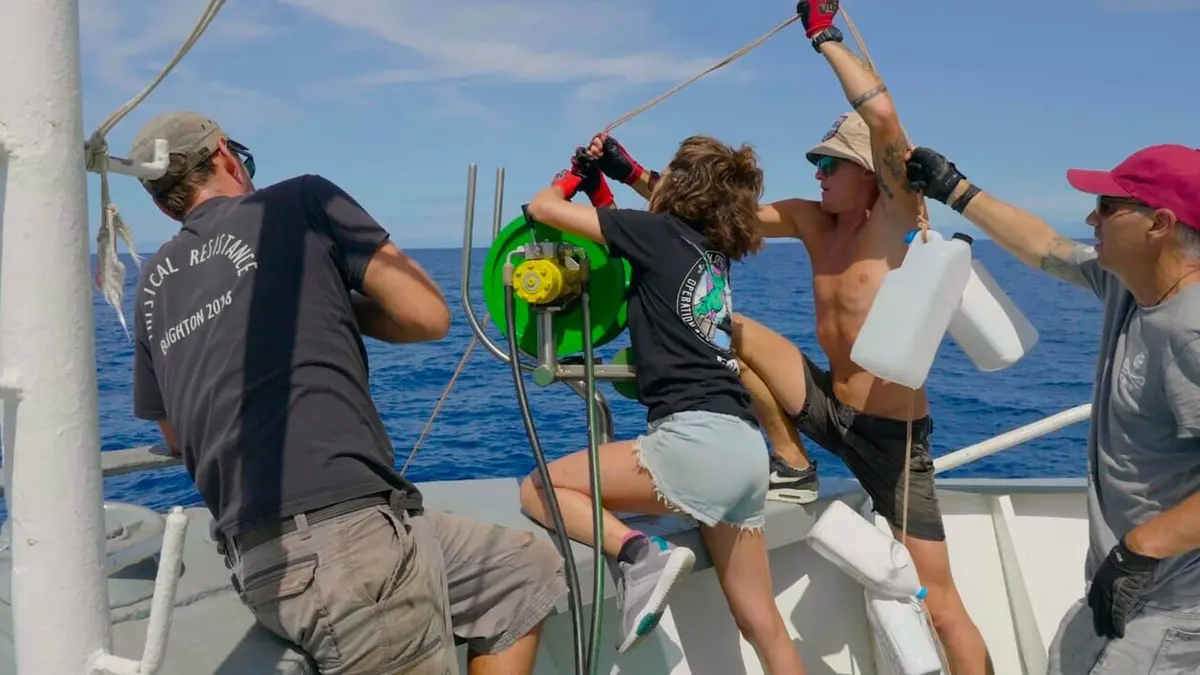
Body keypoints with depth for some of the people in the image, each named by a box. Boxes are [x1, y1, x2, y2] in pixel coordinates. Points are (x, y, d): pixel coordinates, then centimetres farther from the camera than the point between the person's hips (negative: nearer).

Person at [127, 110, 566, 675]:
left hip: (260, 556, 8)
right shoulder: (301, 200, 3)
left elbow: (178, 437, 29)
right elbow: (427, 316, 0)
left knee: (529, 571, 19)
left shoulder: (153, 287, 20)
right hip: (343, 538, -8)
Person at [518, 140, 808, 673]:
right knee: (760, 621, 16)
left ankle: (639, 554, -17)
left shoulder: (662, 232, 0)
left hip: (696, 438, -9)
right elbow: (632, 239, 37)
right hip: (742, 448, 9)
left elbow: (543, 208, 4)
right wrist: (597, 181, 31)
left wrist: (572, 178, 24)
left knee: (537, 489, 3)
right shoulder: (713, 252, 20)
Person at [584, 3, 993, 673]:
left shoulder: (898, 218, -14)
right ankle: (795, 472, 6)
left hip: (893, 434, -5)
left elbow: (882, 113, -30)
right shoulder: (813, 221, 3)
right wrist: (633, 173, -5)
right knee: (729, 332, -6)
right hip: (833, 410, 6)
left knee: (939, 601, -2)